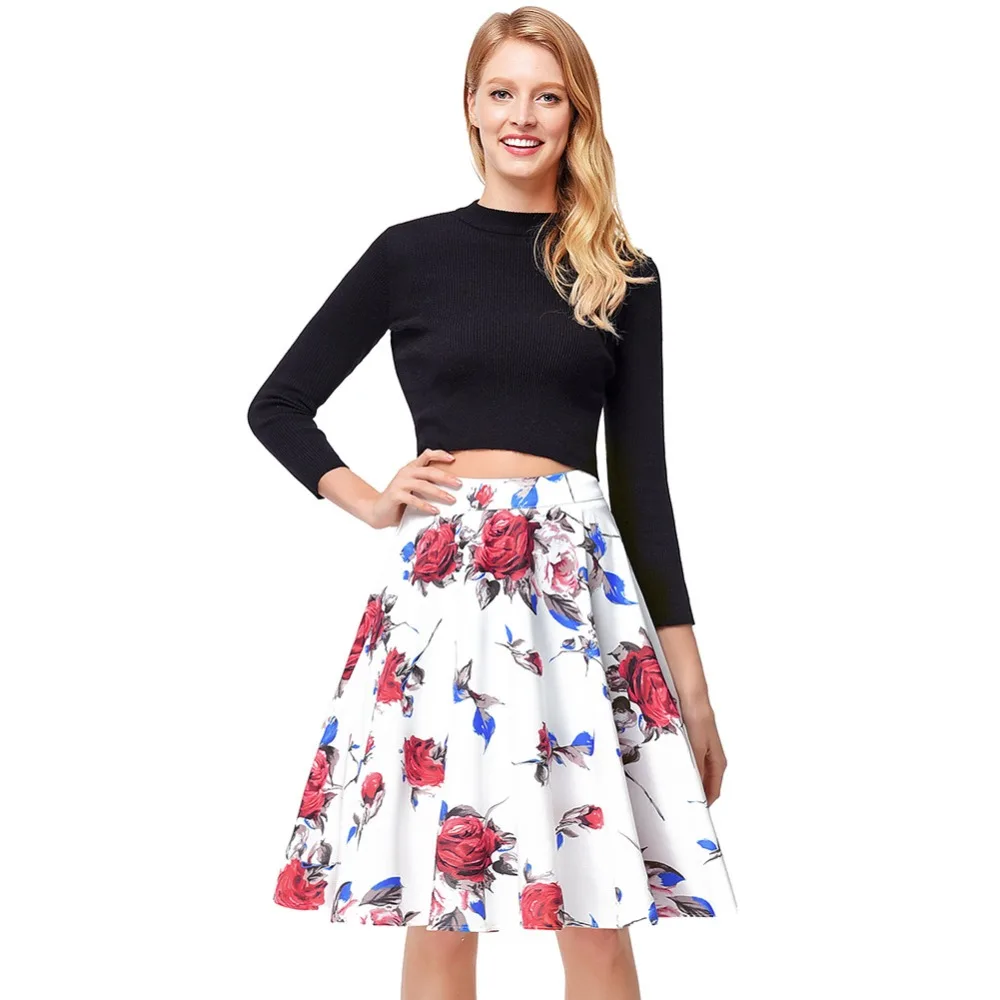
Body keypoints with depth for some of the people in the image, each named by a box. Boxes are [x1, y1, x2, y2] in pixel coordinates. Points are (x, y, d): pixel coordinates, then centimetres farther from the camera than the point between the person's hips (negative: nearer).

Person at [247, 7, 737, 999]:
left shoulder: (621, 276, 9)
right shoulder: (411, 253, 6)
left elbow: (641, 474, 8)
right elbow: (277, 406, 14)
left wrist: (688, 676, 6)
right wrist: (367, 500, -2)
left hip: (579, 577, 1)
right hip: (438, 575, 0)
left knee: (598, 912, 2)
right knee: (436, 911, 4)